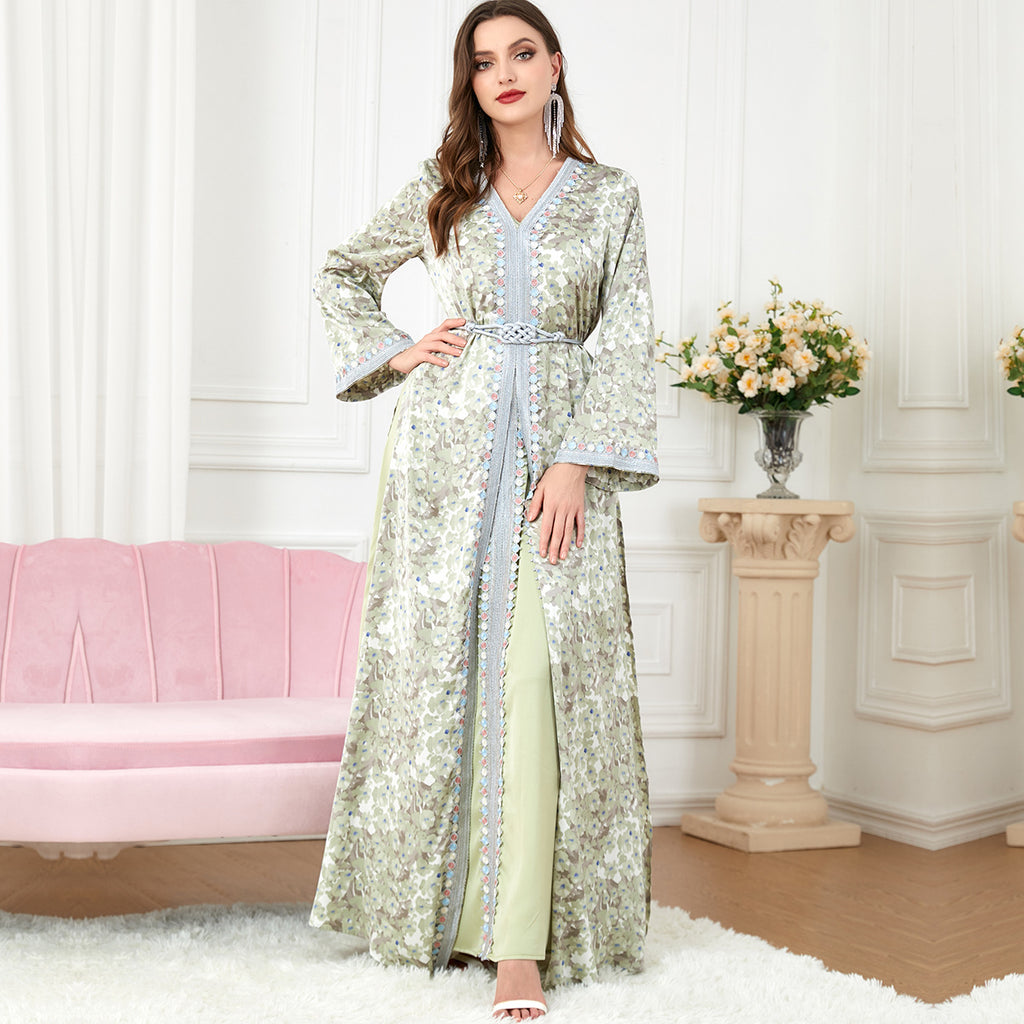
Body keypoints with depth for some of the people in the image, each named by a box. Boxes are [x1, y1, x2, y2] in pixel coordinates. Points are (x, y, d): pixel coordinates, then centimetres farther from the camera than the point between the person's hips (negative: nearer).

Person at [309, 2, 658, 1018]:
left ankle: (521, 943, -4)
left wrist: (576, 463, -10)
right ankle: (433, 905, 19)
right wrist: (393, 353, 5)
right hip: (446, 446, 1)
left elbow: (624, 340, 0)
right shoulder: (438, 190, 10)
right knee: (438, 668, 3)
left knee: (537, 676, -8)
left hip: (557, 450, -1)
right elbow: (341, 275, 22)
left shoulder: (610, 195, 7)